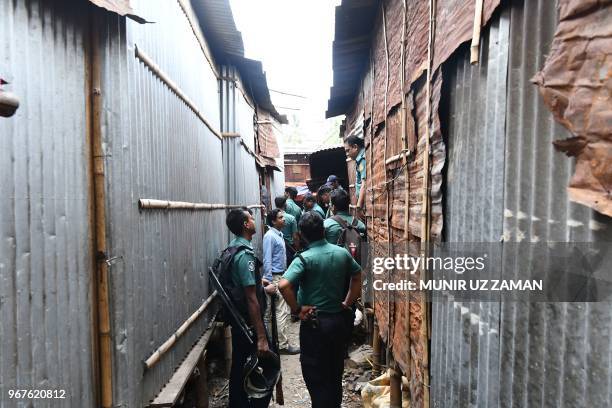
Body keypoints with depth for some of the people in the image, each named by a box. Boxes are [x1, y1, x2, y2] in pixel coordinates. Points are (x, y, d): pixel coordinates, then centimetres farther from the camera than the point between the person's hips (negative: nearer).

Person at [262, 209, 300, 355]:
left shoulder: (279, 235, 12)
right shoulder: (270, 236, -15)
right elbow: (267, 260, -18)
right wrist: (269, 282, -20)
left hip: (281, 276, 9)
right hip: (275, 278, -9)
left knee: (270, 311, 17)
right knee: (283, 311, -5)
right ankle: (283, 344, 4)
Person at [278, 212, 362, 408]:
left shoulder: (304, 259, -18)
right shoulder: (343, 253, -3)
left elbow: (283, 285, -30)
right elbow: (357, 276, 11)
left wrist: (297, 309, -18)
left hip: (314, 323, -5)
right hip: (340, 320, 5)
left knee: (315, 375, 11)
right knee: (336, 371, 22)